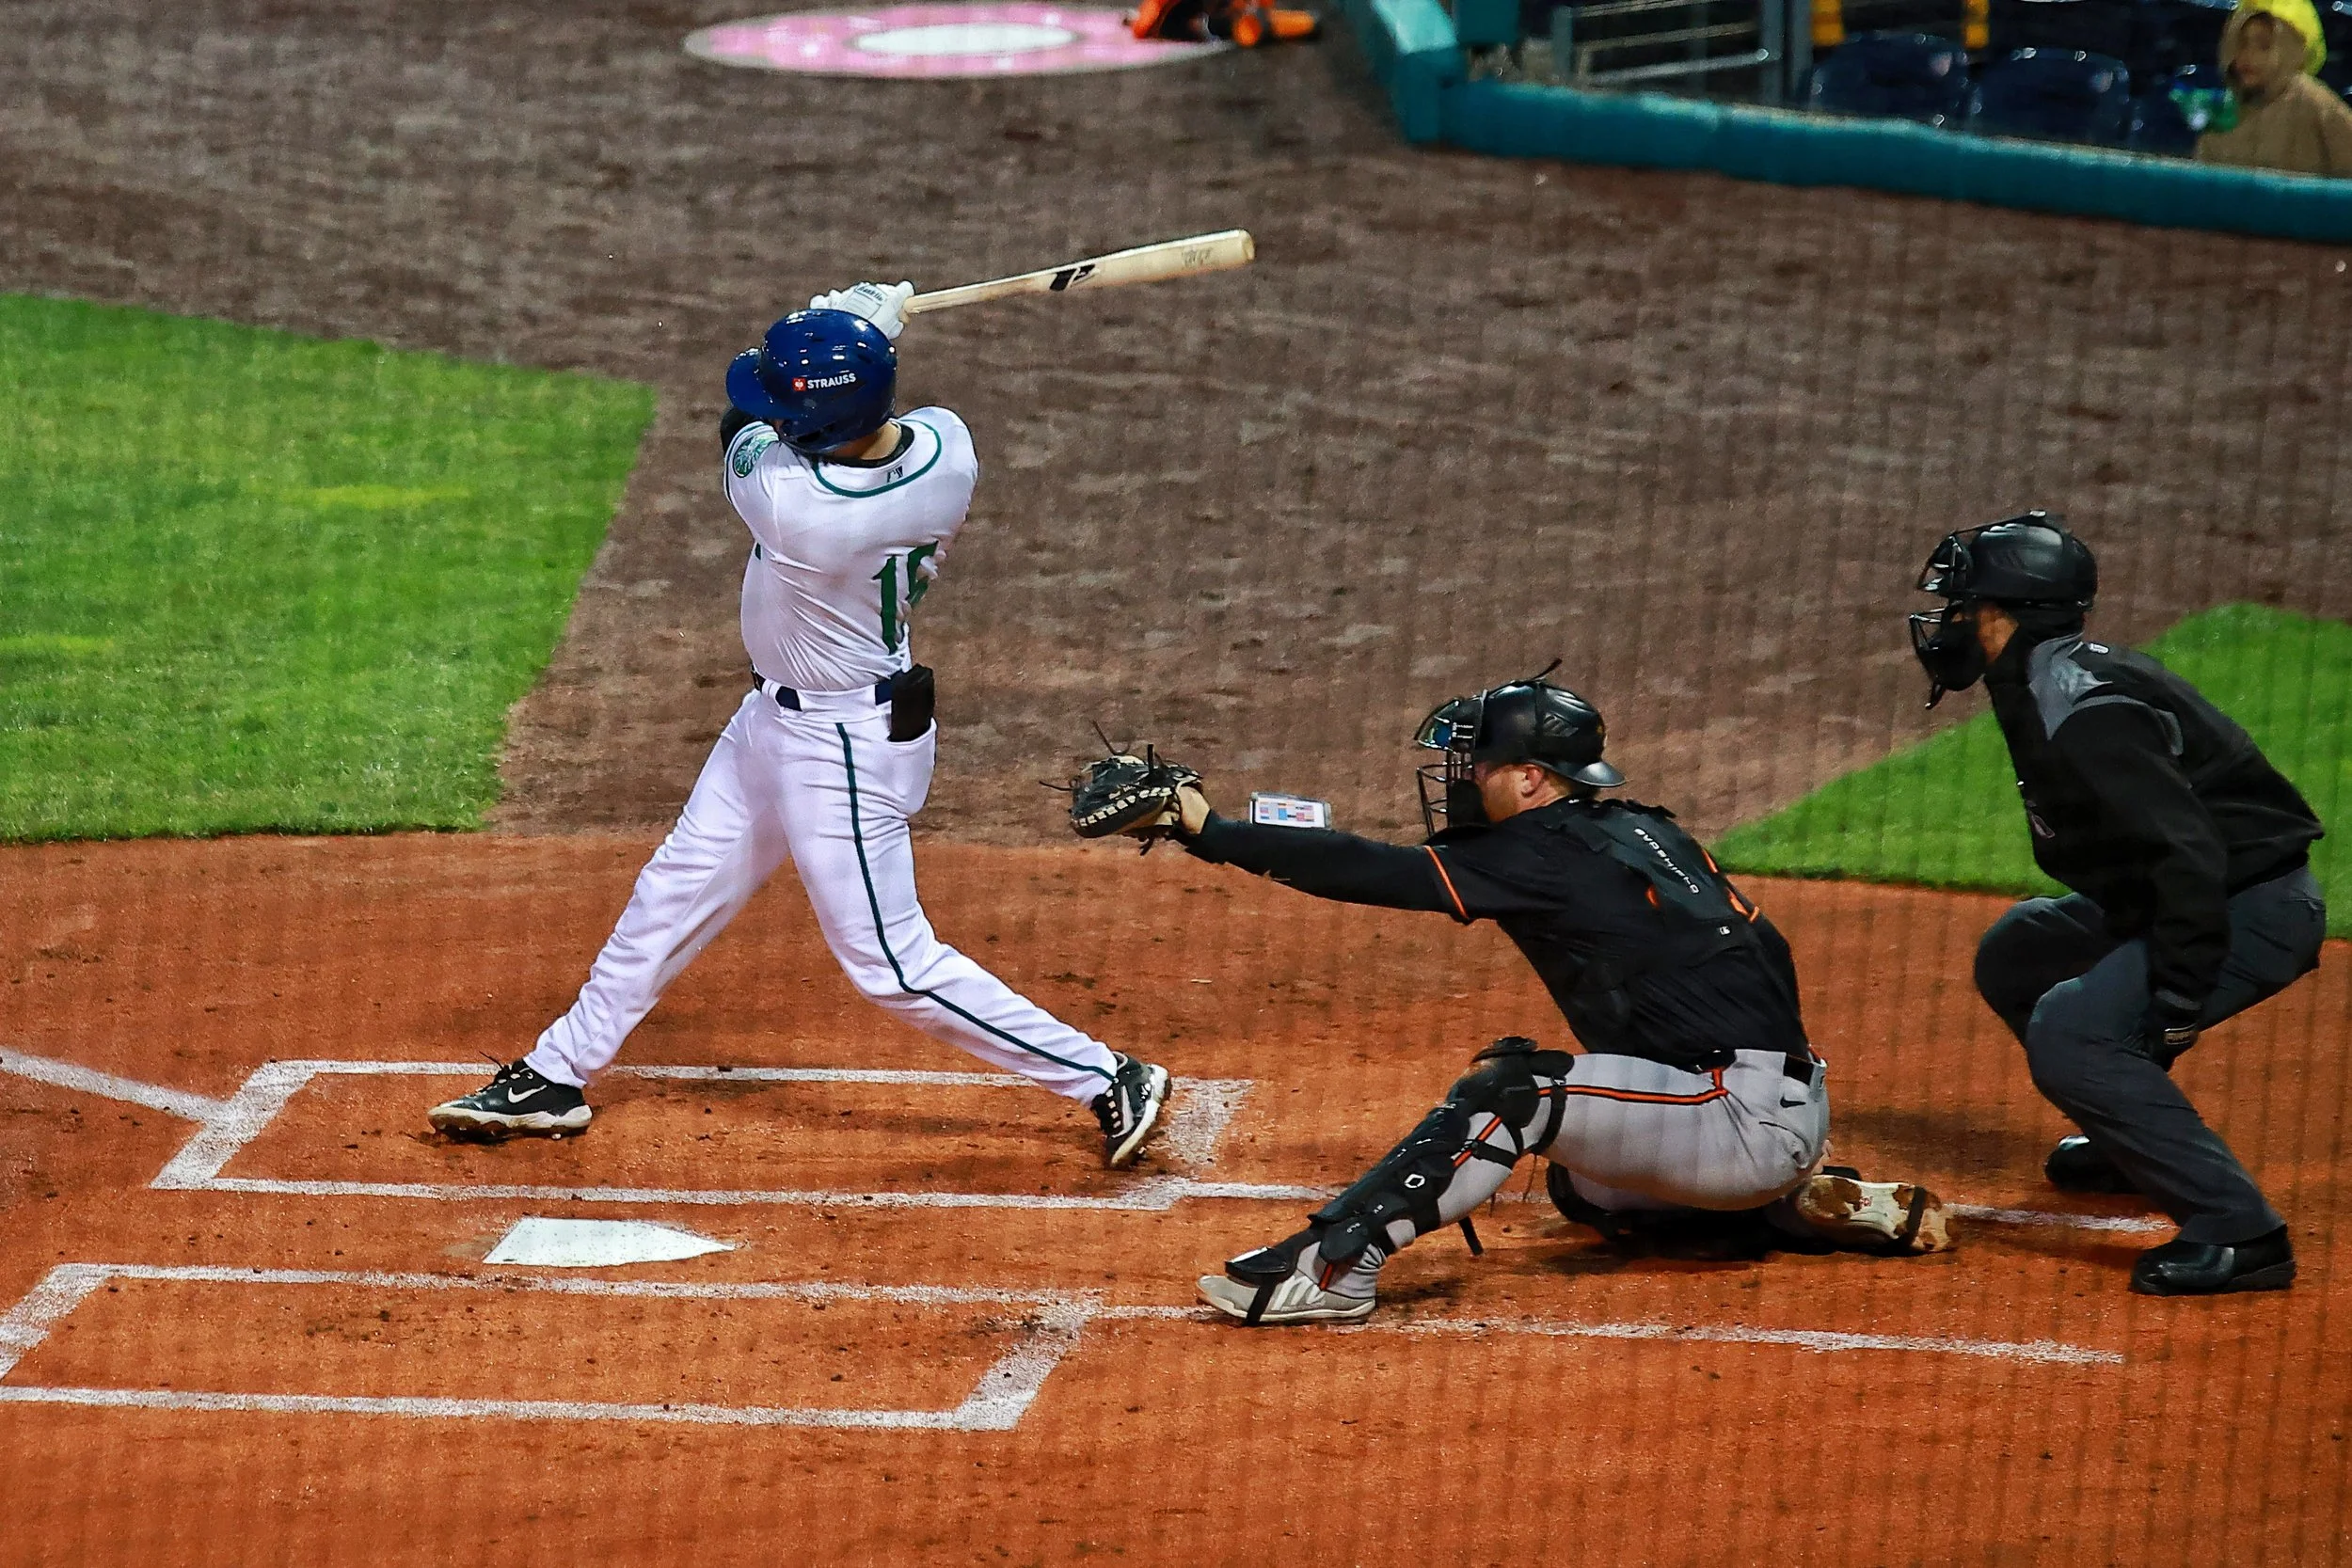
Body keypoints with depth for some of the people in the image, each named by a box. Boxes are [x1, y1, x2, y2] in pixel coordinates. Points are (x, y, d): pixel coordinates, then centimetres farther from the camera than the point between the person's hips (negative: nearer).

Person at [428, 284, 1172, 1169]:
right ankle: (557, 1076, 33)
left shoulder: (792, 506, -37)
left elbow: (740, 431, -14)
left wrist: (856, 322, -10)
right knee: (674, 893, 19)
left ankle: (1110, 1082, 12)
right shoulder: (947, 446, -17)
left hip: (842, 748, -9)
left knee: (891, 962, 3)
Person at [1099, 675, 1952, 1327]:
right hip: (1789, 1121, 10)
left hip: (1749, 1120, -10)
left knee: (1514, 1087, -21)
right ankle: (1833, 1208, 22)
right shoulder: (1646, 832, 15)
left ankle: (1335, 1263, -27)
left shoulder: (1550, 851, -11)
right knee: (1584, 1187, 31)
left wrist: (1212, 832, -11)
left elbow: (1375, 872, -14)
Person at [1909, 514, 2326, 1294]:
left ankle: (2240, 1232, -26)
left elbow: (2187, 850, -30)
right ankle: (2137, 1141, 34)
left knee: (2069, 1035, -24)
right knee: (2016, 957, 23)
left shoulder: (2082, 714, -24)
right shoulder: (2050, 685, 9)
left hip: (2257, 905, -11)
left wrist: (2178, 1003, -29)